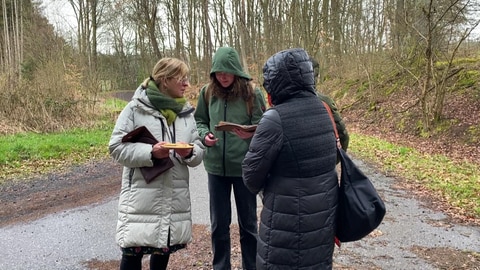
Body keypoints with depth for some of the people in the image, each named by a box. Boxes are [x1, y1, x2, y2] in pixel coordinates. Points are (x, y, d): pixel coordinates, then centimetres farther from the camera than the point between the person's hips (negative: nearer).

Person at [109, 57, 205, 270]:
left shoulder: (186, 111, 8)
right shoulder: (135, 108, -6)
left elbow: (199, 152, 7)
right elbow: (117, 147, -9)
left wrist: (189, 153, -15)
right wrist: (150, 152, -21)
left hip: (175, 195, 5)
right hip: (142, 194, -4)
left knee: (164, 247, 18)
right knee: (133, 251, 3)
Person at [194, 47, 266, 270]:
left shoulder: (252, 93, -7)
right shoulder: (207, 93, 1)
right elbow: (199, 121, 10)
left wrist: (251, 134, -27)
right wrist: (204, 135, -10)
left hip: (245, 166, -2)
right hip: (216, 166, 3)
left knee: (248, 222, 13)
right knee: (219, 223, 15)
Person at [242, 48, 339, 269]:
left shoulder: (275, 119, -20)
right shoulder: (322, 110, 3)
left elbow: (252, 173, -13)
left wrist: (258, 187, 12)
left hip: (289, 220, -7)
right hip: (324, 213, 7)